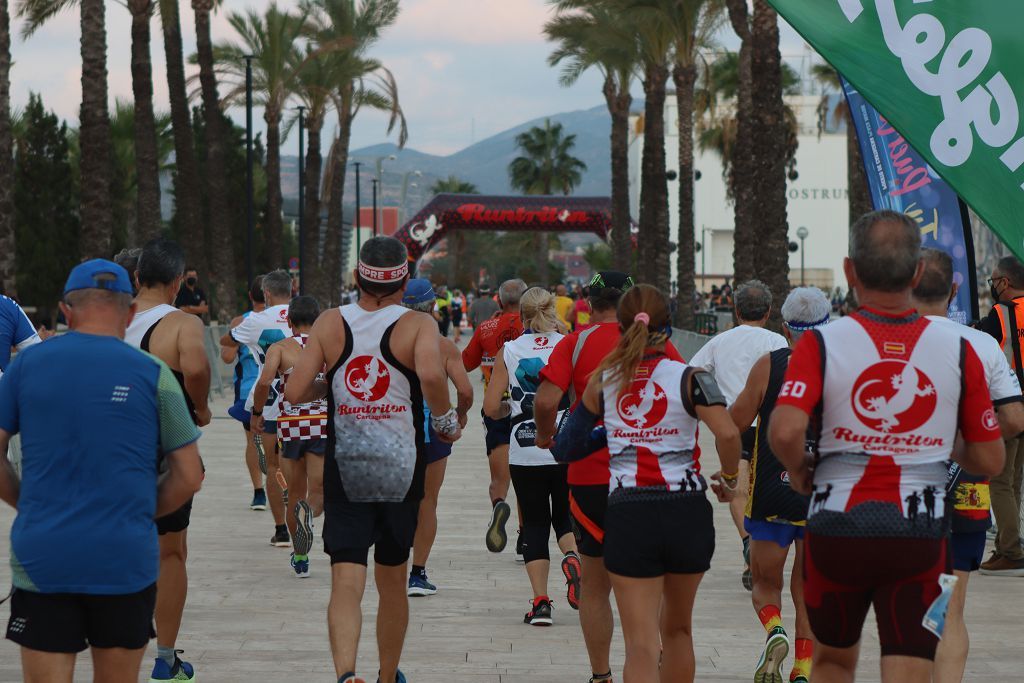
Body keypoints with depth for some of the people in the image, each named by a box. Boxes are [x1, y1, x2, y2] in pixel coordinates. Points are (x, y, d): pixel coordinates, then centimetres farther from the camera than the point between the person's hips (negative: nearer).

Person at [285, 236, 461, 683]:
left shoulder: (330, 324, 0)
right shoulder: (417, 325, -7)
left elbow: (295, 392, -4)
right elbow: (431, 374, -27)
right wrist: (445, 420, -9)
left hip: (344, 473, 0)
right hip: (401, 473, 0)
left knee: (346, 583, -7)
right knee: (392, 582, 18)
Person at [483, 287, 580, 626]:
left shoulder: (509, 352, 0)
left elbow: (491, 408, -2)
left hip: (525, 452, 0)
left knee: (535, 524, 8)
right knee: (566, 518, 15)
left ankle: (540, 602, 0)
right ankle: (572, 557, -18)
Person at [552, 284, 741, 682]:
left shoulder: (602, 382, 4)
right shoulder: (689, 378, -3)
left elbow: (564, 448, 10)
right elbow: (728, 435, -16)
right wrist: (729, 479, 1)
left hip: (627, 516, 0)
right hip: (687, 514, 0)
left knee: (641, 646, -2)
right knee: (678, 629, 22)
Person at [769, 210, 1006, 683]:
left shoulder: (822, 343, -7)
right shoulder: (957, 350, -3)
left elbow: (784, 432, -21)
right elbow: (989, 461, 2)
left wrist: (798, 468, 1)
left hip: (837, 526, 1)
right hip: (920, 537, 0)